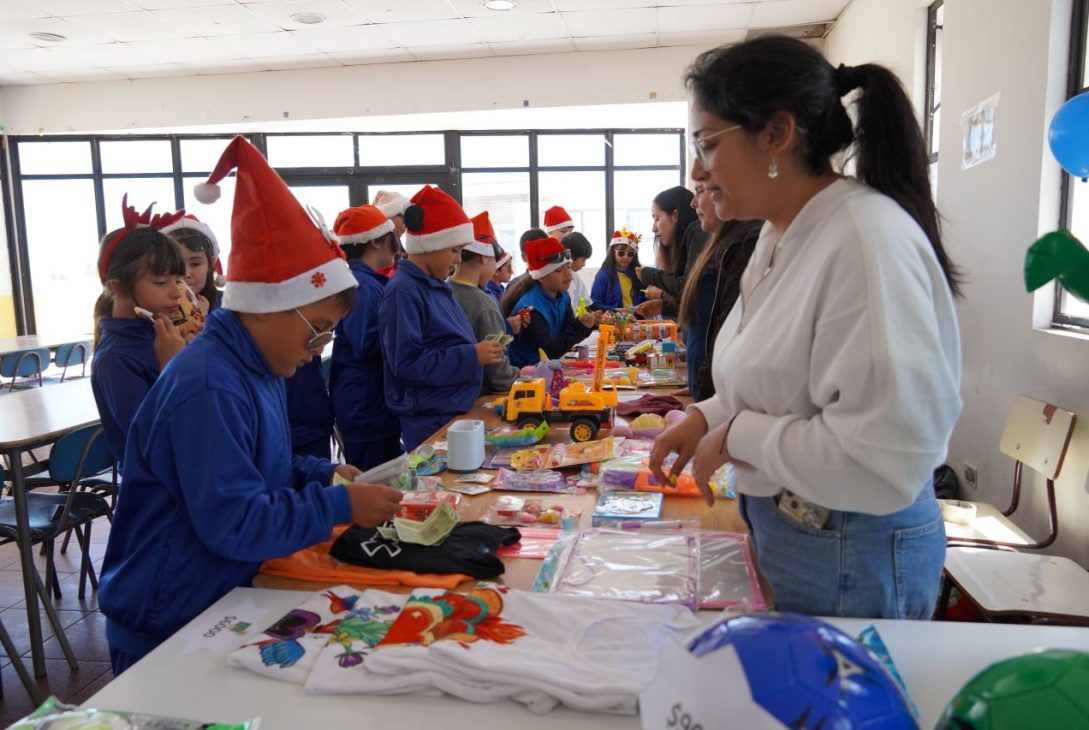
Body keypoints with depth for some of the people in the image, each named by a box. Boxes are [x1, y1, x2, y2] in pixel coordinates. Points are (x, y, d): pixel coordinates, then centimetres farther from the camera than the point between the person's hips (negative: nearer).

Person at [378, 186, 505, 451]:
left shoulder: (437, 285, 11)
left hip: (457, 409, 9)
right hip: (430, 422, -9)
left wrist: (479, 349, 4)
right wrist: (472, 356, -23)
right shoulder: (403, 291, -17)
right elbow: (406, 363, -24)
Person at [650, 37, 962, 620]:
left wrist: (734, 435, -18)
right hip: (777, 525, 8)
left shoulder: (868, 240, -24)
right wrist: (707, 417, 2)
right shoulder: (781, 233, 4)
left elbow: (884, 454, -29)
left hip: (851, 557, -8)